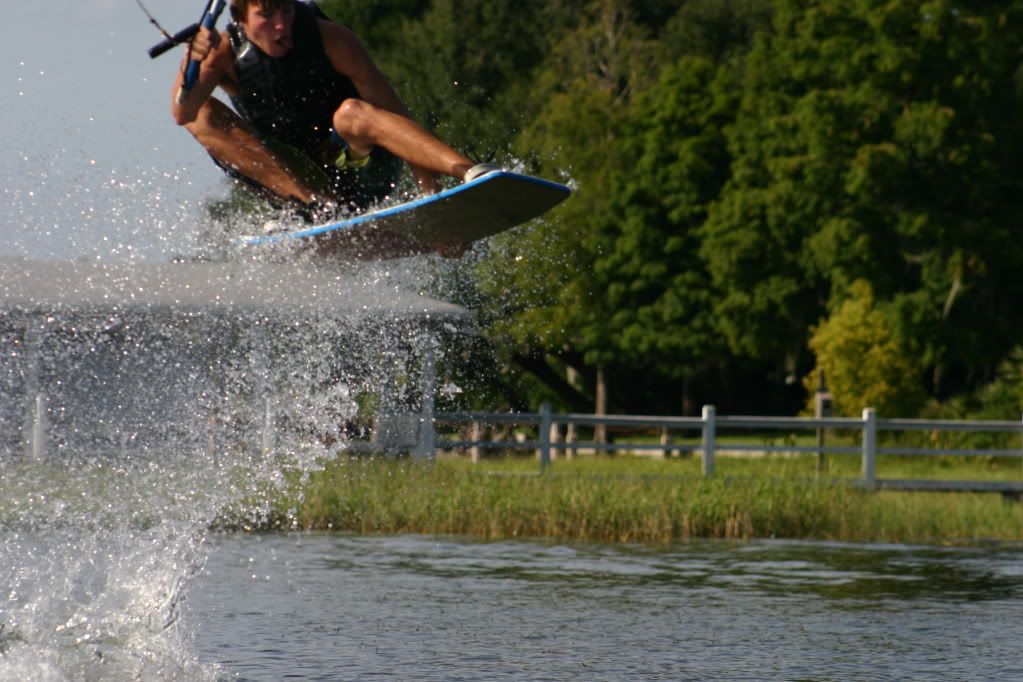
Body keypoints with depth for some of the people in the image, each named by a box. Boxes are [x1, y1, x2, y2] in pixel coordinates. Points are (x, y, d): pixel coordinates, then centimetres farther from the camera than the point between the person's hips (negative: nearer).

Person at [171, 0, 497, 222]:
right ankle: (315, 203, -31)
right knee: (202, 115, -16)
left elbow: (394, 116, -16)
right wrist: (192, 61, -47)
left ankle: (473, 174, -54)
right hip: (299, 179, 3)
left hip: (360, 168, -3)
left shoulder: (331, 40, -16)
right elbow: (182, 113, -26)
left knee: (350, 113, -37)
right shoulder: (226, 53, -11)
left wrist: (434, 196, -22)